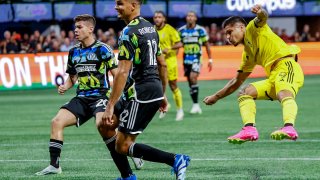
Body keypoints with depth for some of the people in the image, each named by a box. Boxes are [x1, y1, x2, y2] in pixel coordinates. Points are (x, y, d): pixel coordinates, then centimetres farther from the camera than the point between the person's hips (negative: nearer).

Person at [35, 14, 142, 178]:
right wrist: (65, 87, 3)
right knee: (57, 121, -9)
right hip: (81, 98, 7)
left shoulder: (102, 49, -5)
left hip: (101, 96, -7)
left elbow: (117, 74, -5)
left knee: (102, 124, -32)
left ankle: (126, 173, -27)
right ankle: (54, 165, -1)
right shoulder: (74, 52, 13)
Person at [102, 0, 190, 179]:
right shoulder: (150, 27, 14)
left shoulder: (129, 32, -14)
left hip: (140, 93, -10)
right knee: (105, 124, 20)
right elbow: (162, 64, 20)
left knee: (123, 147, -8)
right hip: (156, 89, 10)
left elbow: (123, 72, -19)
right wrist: (162, 95, 27)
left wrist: (110, 106, -19)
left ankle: (175, 160, -17)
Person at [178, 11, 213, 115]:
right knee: (190, 82, 5)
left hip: (196, 58, -4)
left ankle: (196, 104, -18)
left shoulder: (200, 30, -2)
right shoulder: (181, 31, 5)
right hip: (186, 59, 4)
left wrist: (210, 59, 3)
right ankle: (196, 107, 15)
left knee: (193, 77, -24)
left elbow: (207, 45, 5)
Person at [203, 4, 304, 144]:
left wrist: (260, 12, -40)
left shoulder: (253, 28, 8)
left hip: (286, 65, -9)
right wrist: (216, 97, 38)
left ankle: (289, 128, -61)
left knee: (284, 94, -35)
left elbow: (262, 18, -16)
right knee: (244, 93, 4)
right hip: (273, 77, 9)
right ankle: (249, 129, -18)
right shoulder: (248, 53, 29)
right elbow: (237, 81, 36)